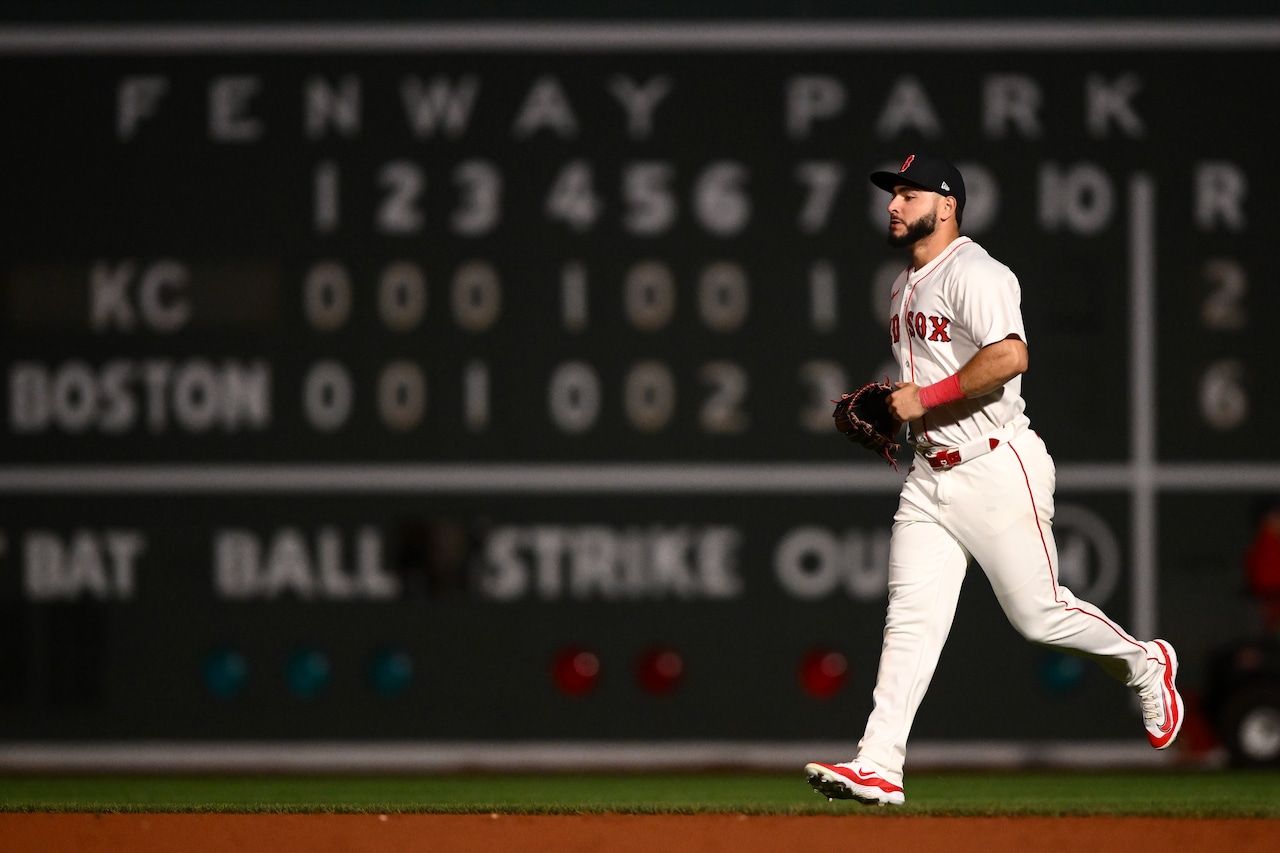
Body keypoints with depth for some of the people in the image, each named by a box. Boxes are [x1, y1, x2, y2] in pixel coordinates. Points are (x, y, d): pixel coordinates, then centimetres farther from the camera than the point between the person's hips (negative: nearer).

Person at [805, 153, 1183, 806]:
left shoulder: (973, 273, -13)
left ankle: (1144, 664, 24)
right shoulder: (906, 286, 18)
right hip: (930, 476, 8)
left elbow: (1010, 356, -28)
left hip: (997, 469, -8)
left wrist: (925, 398, -23)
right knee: (910, 617, -3)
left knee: (1037, 614, -2)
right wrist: (887, 405, 12)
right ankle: (878, 766, -10)